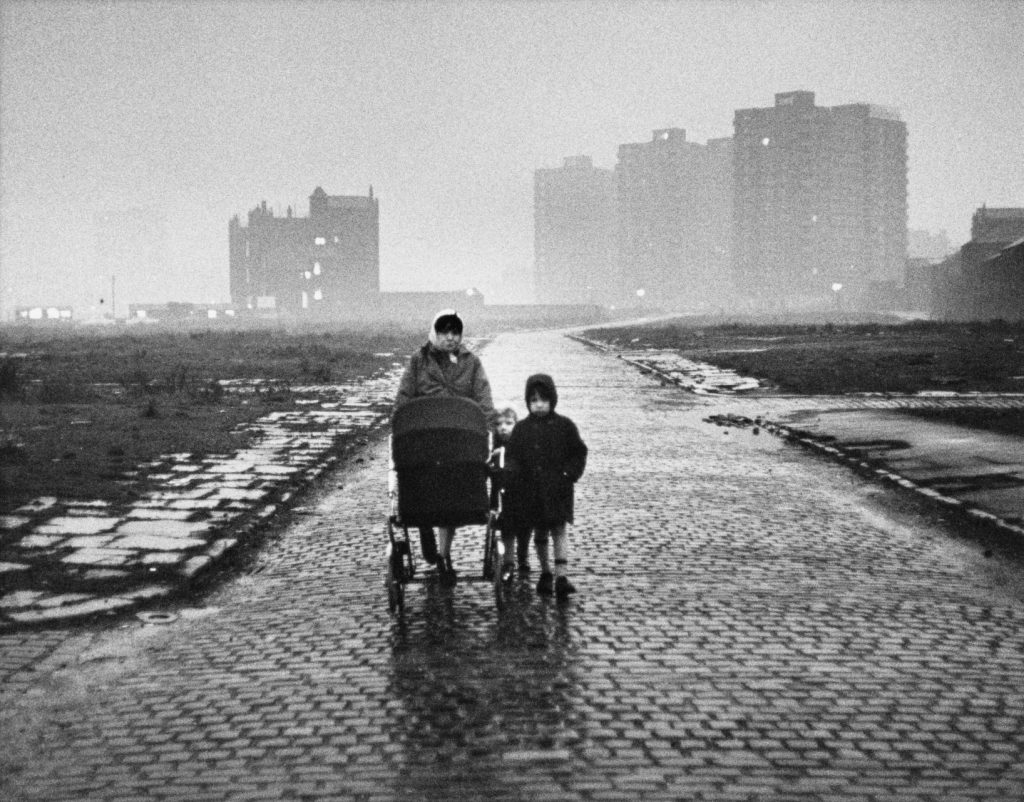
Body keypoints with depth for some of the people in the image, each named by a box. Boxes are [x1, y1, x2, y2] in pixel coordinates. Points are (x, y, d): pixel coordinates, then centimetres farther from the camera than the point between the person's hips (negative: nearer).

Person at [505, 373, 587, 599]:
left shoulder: (564, 426, 0)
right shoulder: (521, 429, 5)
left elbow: (579, 453, 5)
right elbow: (513, 456, 7)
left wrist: (570, 474, -8)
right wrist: (515, 476, -10)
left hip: (557, 489, -3)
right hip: (530, 489, 3)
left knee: (559, 529, -10)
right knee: (540, 533, 12)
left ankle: (561, 576, -16)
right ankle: (545, 574, 26)